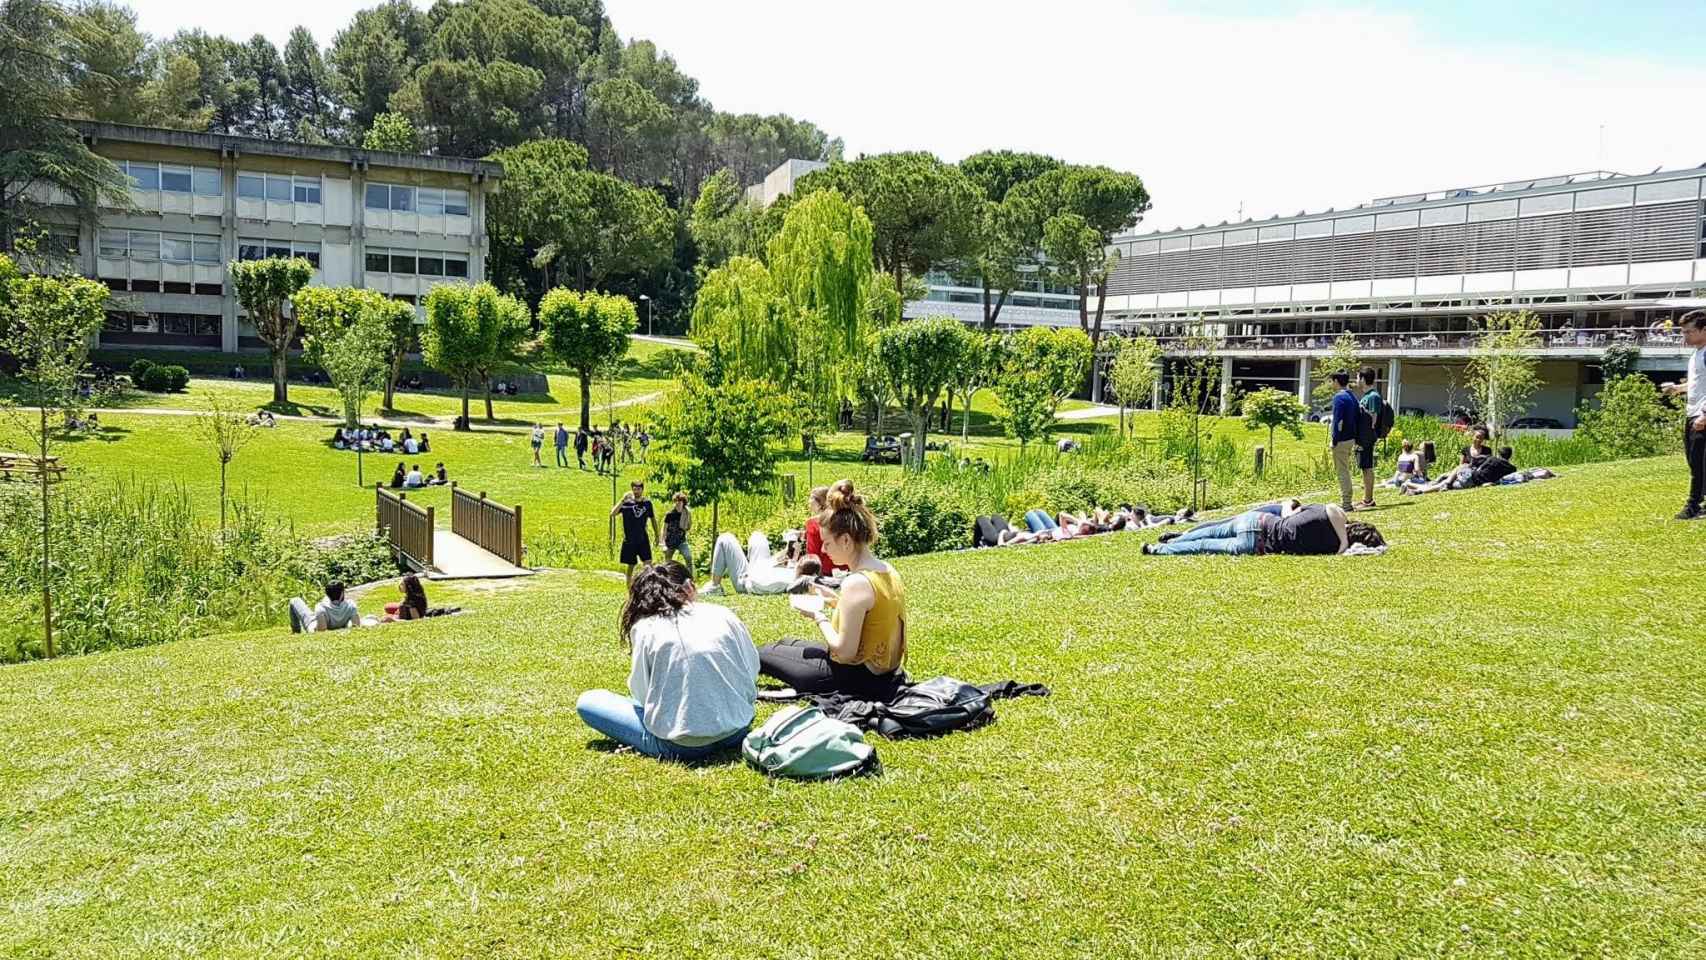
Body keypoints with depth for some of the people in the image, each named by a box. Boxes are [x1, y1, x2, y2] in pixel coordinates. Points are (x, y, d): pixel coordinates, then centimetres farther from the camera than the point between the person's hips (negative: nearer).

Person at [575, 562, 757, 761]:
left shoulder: (644, 628, -5)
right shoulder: (724, 615, 1)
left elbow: (641, 694, -5)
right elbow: (752, 672, 6)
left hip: (680, 746, -2)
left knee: (587, 701, 12)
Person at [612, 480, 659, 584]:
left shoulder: (647, 502, 2)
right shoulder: (626, 502, -6)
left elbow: (652, 519, 16)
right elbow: (612, 514, -20)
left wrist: (656, 535, 18)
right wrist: (623, 500, -27)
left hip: (643, 539, 2)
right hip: (629, 540, -2)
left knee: (649, 564, -8)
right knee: (631, 566, 7)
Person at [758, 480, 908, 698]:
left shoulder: (856, 583, -25)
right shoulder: (889, 571, 1)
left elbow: (844, 652, -24)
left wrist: (818, 617, -10)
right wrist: (837, 603, 7)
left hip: (857, 679, -9)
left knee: (765, 653, 12)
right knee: (789, 644, 27)